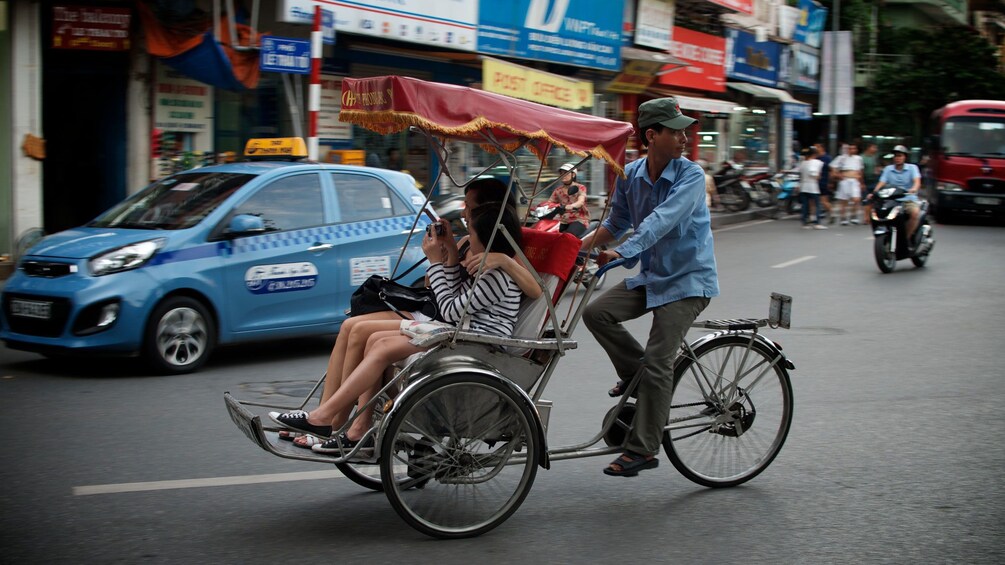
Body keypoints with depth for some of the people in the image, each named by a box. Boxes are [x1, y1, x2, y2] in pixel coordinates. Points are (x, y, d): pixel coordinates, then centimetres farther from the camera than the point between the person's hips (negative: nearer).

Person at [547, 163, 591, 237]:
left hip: (579, 220, -5)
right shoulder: (558, 190, 14)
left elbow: (580, 202, -21)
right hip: (563, 221, 5)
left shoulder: (580, 188, -2)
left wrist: (567, 207, -41)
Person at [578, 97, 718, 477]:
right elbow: (617, 223, 14)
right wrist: (580, 246, 0)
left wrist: (621, 253, -45)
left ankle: (643, 450, -3)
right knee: (597, 312, -12)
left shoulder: (691, 176, -17)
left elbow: (662, 220, -32)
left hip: (687, 279, -6)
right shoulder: (630, 175, 0)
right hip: (650, 275, 6)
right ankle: (634, 370, 12)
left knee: (657, 364, -12)